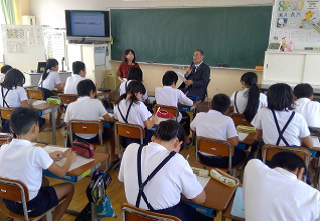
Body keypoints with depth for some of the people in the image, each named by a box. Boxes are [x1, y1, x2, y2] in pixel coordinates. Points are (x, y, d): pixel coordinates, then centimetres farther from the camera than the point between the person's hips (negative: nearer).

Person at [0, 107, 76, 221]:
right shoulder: (36, 152, -25)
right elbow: (61, 172, -14)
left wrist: (48, 156, 16)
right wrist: (69, 159, 5)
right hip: (30, 206, -6)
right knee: (69, 187, 12)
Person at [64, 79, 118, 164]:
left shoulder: (71, 106, -11)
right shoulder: (96, 102, -16)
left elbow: (68, 124, -2)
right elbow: (108, 119, -10)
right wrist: (113, 119, 13)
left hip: (78, 139, 2)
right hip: (94, 137, -2)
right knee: (111, 130, 27)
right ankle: (112, 158, 36)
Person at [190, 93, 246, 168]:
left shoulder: (199, 116, -7)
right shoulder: (227, 120, -17)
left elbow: (192, 129, 12)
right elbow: (235, 142, -19)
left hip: (203, 159, 5)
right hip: (221, 161, -4)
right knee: (242, 154, 25)